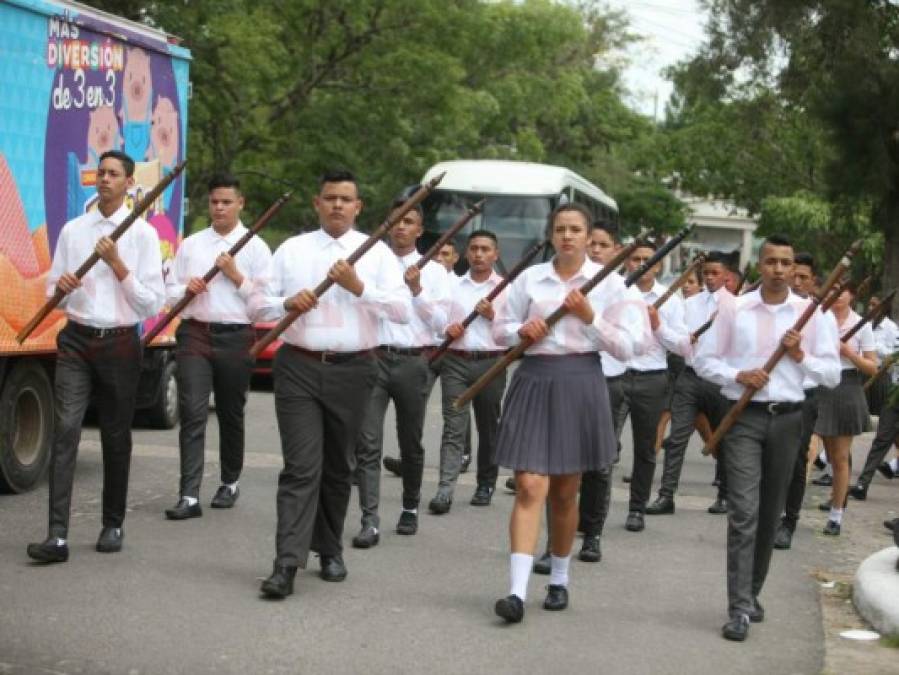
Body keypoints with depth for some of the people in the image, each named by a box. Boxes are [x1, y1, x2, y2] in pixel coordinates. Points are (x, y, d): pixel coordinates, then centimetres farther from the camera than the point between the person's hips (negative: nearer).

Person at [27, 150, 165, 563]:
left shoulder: (142, 235, 0)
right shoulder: (73, 230, 9)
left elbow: (152, 304, -5)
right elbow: (53, 293, 13)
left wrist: (117, 264, -14)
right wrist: (61, 288, -10)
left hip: (120, 344, -1)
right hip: (77, 342, 1)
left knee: (116, 437, 9)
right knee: (65, 430, -12)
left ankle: (113, 525, 24)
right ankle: (57, 535, -18)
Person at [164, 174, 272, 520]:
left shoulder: (255, 247, 4)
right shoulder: (190, 245, 12)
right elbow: (169, 290, 14)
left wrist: (237, 276, -12)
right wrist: (187, 289, -6)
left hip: (235, 337, -1)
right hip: (195, 333, 1)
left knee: (231, 414, 11)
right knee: (192, 413, -9)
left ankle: (230, 483, 30)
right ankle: (189, 496, -13)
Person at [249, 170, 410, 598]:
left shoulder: (376, 252, 7)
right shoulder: (291, 250, 9)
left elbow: (402, 310, -3)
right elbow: (256, 305, 7)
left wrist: (359, 287, -15)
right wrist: (288, 303, -13)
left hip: (352, 370, 1)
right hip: (299, 368, -1)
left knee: (339, 467, 11)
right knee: (301, 466, -10)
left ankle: (329, 550, 27)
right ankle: (287, 563, -13)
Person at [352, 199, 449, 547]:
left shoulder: (433, 270, 8)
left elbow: (441, 322, 1)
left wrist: (418, 291, -9)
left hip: (415, 362, 1)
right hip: (373, 358, -1)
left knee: (411, 442, 12)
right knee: (368, 443, -10)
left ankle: (410, 508, 30)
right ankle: (370, 521, -11)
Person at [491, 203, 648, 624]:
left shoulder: (609, 283, 3)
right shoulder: (529, 278, 6)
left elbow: (626, 348, 1)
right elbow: (499, 329, 12)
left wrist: (590, 318, -12)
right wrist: (521, 330, -9)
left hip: (580, 383, 0)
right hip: (534, 380, 0)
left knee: (564, 492, 10)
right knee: (530, 487, -10)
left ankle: (559, 580, 28)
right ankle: (518, 591, -14)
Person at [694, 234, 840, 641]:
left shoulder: (813, 314, 4)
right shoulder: (734, 308, 2)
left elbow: (833, 375, 4)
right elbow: (704, 360, 5)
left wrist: (801, 356, -12)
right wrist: (738, 375, -12)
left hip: (787, 419, 2)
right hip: (744, 417, -2)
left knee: (770, 513, 11)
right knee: (744, 512, -11)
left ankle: (752, 593, 27)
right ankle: (739, 609, -13)